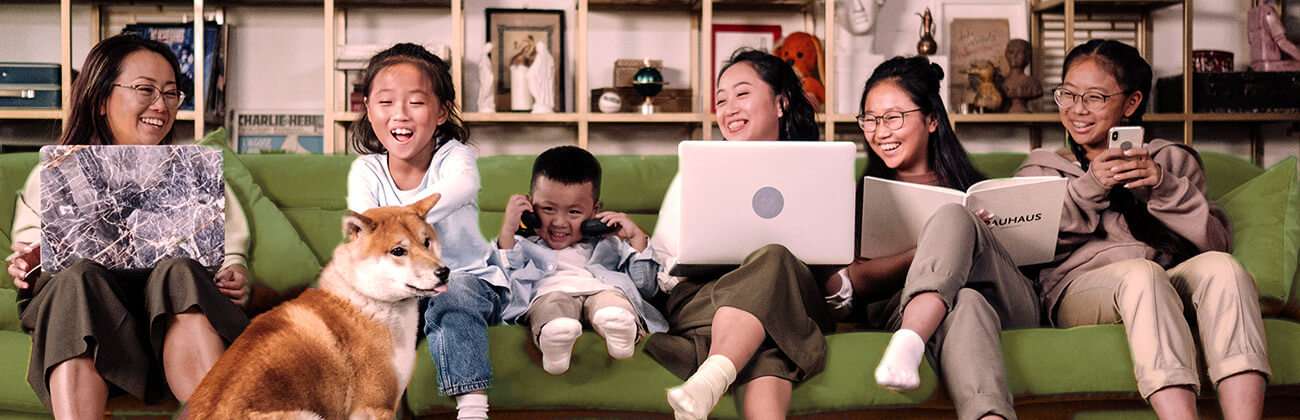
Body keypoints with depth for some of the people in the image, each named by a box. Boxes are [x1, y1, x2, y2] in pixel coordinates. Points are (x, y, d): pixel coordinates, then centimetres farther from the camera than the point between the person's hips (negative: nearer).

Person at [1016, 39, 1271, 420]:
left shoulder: (1172, 159, 25)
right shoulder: (1041, 169, 24)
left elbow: (1216, 242, 10)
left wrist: (1163, 187, -6)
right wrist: (1090, 187, -5)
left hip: (1170, 288, 2)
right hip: (1079, 286, -2)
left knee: (1220, 267, -31)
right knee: (1141, 272, -35)